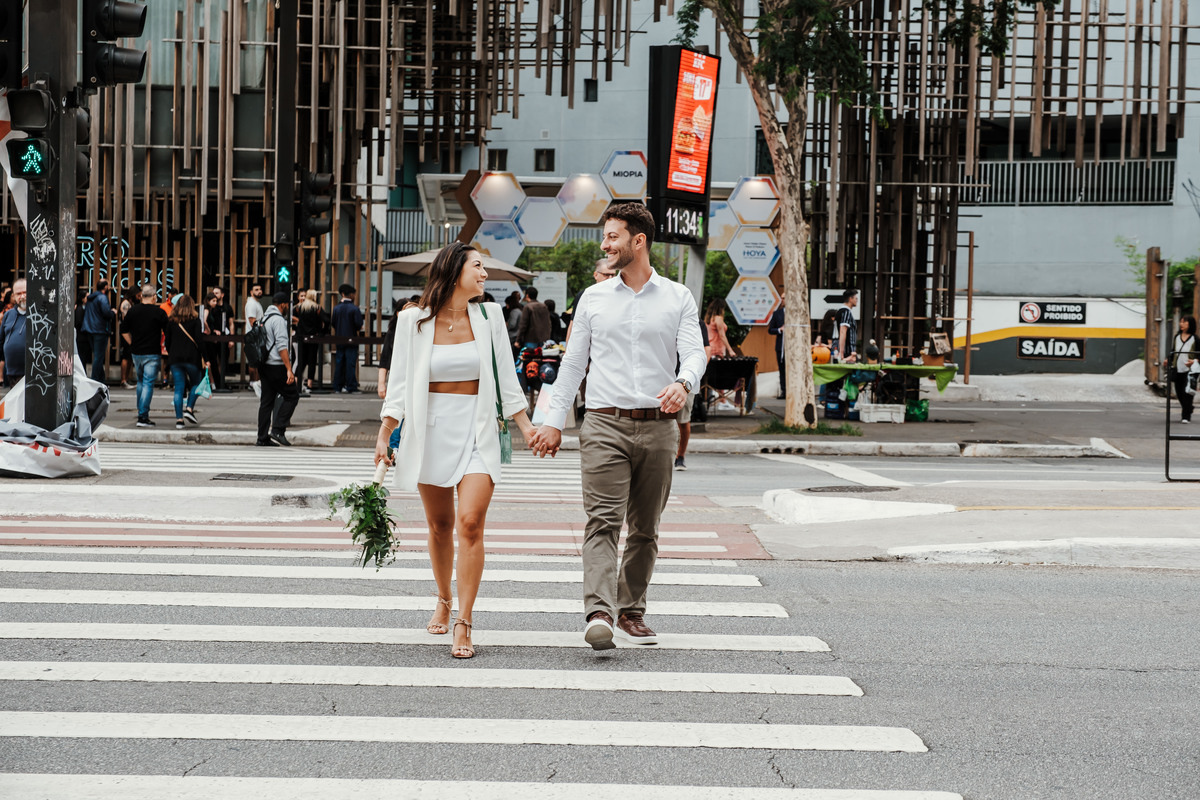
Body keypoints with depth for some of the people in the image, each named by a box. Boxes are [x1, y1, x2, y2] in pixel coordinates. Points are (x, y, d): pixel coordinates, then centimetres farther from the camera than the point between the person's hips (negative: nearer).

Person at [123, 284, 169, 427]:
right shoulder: (159, 312, -9)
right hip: (152, 354, -5)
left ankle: (142, 413, 25)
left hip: (136, 352, 5)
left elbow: (124, 332, 9)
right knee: (148, 384, -4)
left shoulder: (132, 311, 3)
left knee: (140, 383, 19)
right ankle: (143, 417, -10)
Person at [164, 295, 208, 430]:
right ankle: (189, 409, -4)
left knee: (179, 388, 3)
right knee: (195, 384, 15)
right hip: (191, 358, -3)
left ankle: (179, 419, -3)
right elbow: (198, 340, -7)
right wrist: (204, 359, -4)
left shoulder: (171, 320, 7)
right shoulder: (194, 319, -3)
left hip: (175, 358, 3)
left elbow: (167, 341, 8)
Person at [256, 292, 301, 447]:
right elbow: (282, 346, -19)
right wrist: (289, 370, -21)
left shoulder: (263, 319, 17)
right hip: (276, 366, -9)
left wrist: (257, 369, 26)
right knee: (292, 395, -1)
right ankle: (277, 430, -9)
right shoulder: (278, 319, -11)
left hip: (264, 365, 9)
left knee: (266, 401, 9)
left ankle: (263, 438, 8)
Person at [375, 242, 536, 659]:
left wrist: (526, 427, 6)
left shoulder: (488, 316, 4)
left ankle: (463, 625, -13)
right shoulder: (414, 320, 0)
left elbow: (506, 378, 10)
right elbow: (398, 383, 3)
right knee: (439, 525, 10)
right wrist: (383, 437, -2)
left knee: (470, 522, -15)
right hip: (431, 430, 0)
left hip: (477, 429, 0)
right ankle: (443, 600, 36)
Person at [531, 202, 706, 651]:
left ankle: (631, 611, 19)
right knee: (603, 520, -14)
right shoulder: (594, 298, 12)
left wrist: (683, 383, -26)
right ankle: (599, 614, -25)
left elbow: (694, 352, -3)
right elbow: (573, 362, 15)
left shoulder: (678, 298, 8)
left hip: (658, 428, 1)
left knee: (645, 529, 8)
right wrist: (553, 421, 10)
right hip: (605, 425, 0)